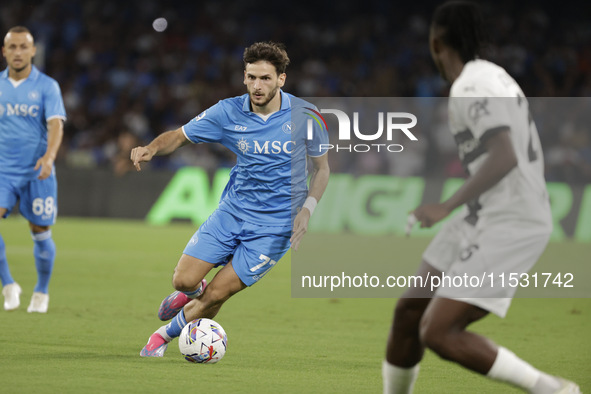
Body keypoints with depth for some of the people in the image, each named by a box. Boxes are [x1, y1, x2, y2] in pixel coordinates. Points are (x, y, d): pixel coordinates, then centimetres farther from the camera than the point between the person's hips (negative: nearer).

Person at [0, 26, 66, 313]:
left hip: (37, 172, -2)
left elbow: (55, 125, -12)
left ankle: (42, 292, 24)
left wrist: (49, 157, -29)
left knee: (41, 233, 4)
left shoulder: (47, 86, -1)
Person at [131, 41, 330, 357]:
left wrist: (307, 208, -14)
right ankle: (193, 292, 32)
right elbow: (179, 136, 2)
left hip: (274, 225, -2)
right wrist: (151, 149, -20)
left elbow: (321, 167, 1)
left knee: (216, 295, -6)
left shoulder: (304, 115, -11)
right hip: (232, 211, 2)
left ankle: (166, 333, 21)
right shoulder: (229, 112, -7)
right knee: (184, 280, -8)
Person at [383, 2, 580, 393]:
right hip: (483, 220, 10)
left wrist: (448, 206, -30)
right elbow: (530, 158, 20)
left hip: (507, 227, -10)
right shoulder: (495, 76, 13)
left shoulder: (470, 87, -16)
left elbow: (505, 158, -30)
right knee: (409, 311, 11)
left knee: (437, 333, -14)